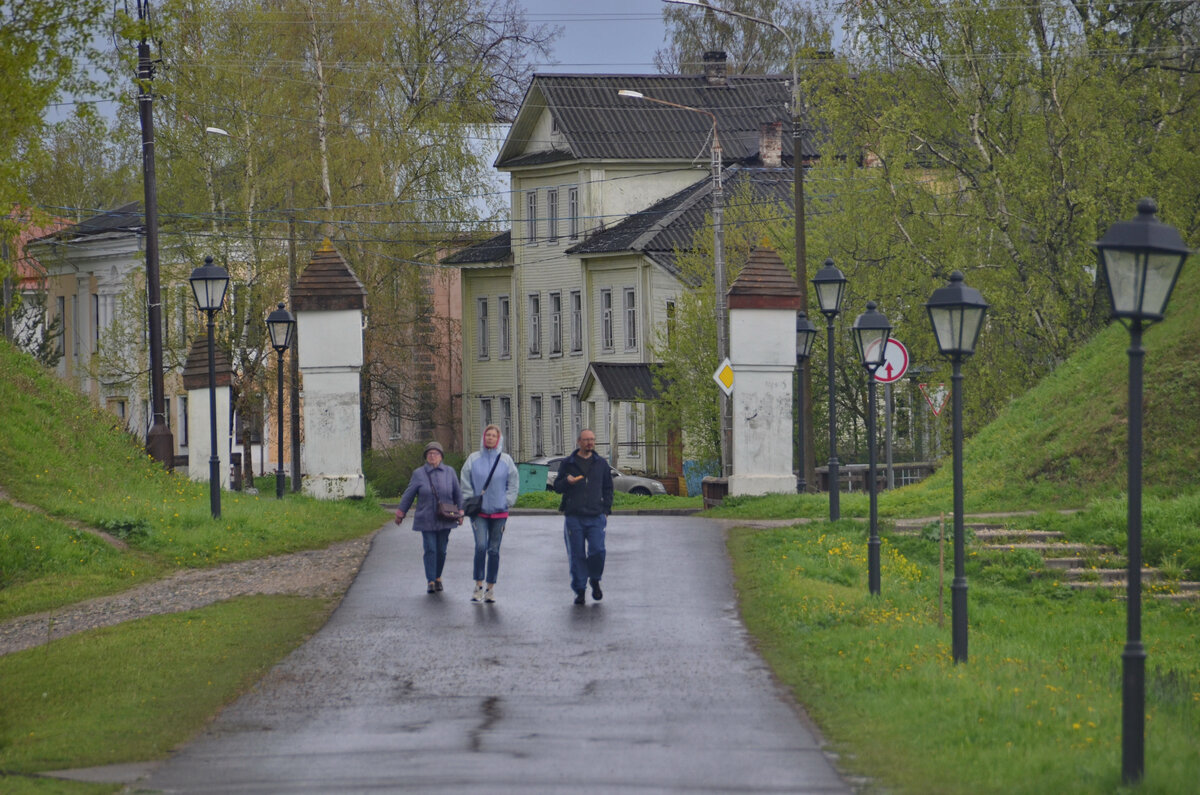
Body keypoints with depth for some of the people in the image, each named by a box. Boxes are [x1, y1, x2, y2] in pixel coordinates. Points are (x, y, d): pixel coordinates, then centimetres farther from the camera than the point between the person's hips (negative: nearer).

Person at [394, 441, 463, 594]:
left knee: (441, 550, 5)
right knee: (430, 550, -8)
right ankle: (430, 582, -3)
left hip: (444, 520, 2)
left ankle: (438, 577, 24)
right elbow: (408, 495, 5)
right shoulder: (418, 474, 0)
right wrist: (400, 514, 9)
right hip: (426, 520, -2)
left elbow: (457, 494, 12)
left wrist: (460, 513, 10)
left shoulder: (449, 472, 5)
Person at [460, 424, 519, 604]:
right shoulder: (473, 459, 3)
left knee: (494, 550, 5)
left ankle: (490, 588, 13)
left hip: (499, 511, 1)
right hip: (479, 511, -1)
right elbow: (465, 483, 7)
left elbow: (513, 483, 9)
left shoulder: (506, 460, 4)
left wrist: (507, 501, -1)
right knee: (481, 546, -15)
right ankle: (479, 586, -11)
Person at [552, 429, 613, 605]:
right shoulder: (568, 463, 7)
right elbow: (557, 486, 9)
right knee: (577, 555, 0)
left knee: (597, 550, -11)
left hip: (596, 517, 0)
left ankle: (595, 581, 14)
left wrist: (606, 510, 6)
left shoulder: (601, 463, 11)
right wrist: (567, 481, -14)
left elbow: (608, 489, 17)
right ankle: (580, 590, 9)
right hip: (574, 517, 0)